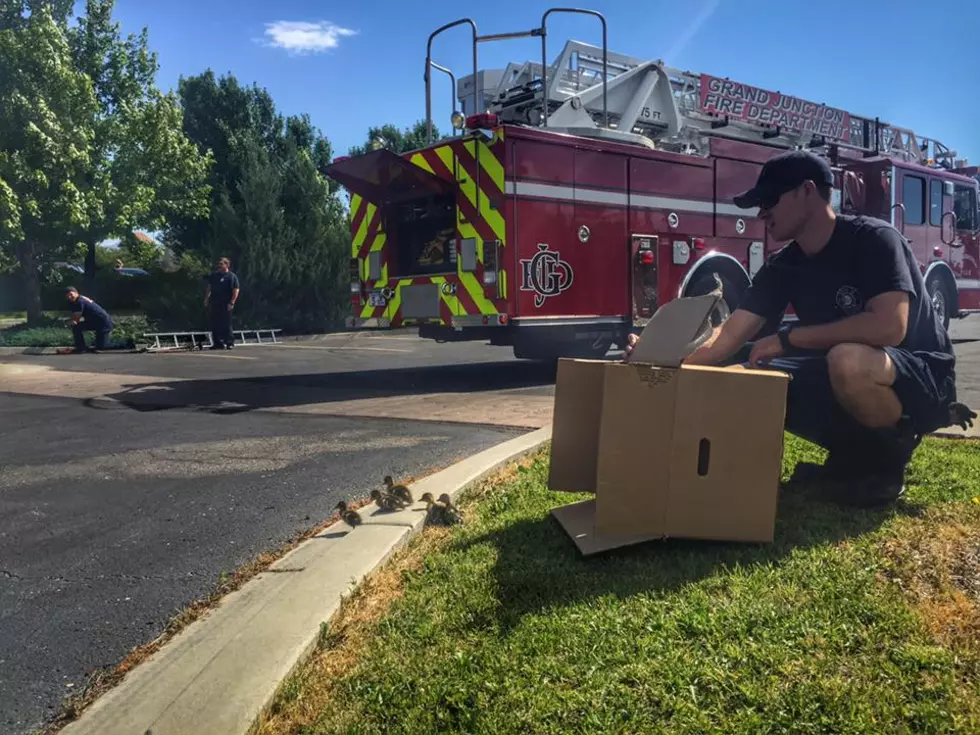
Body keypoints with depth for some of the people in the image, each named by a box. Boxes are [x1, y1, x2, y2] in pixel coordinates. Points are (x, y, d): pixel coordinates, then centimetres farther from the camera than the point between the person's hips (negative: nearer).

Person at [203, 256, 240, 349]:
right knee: (215, 324, 7)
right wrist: (206, 298, 13)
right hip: (215, 304, 7)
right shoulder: (214, 275, 14)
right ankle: (217, 343, 14)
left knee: (226, 324, -5)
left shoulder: (231, 276, -6)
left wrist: (232, 303, -18)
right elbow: (209, 288, 23)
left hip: (226, 305, -7)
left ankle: (230, 342, 3)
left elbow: (236, 290, -11)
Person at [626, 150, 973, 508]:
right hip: (846, 381, 7)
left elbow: (889, 327, -34)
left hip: (922, 378, -7)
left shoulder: (873, 239, -19)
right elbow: (728, 337, -6)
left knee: (850, 360, -39)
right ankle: (855, 452, 6)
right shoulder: (783, 266, -1)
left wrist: (788, 338, -27)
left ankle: (888, 460, -10)